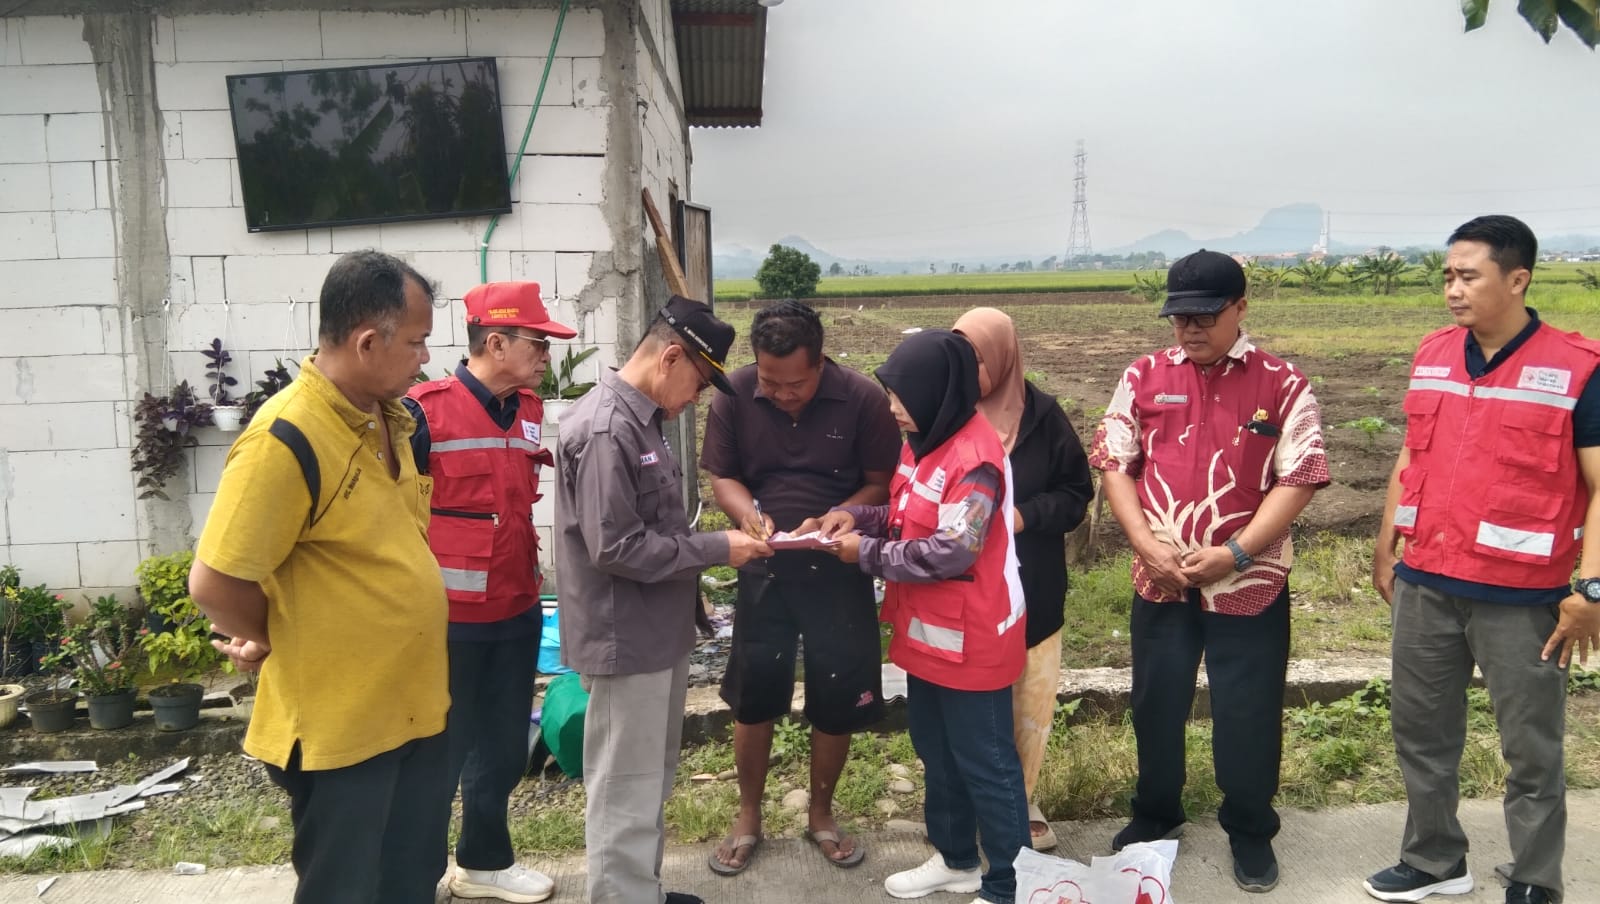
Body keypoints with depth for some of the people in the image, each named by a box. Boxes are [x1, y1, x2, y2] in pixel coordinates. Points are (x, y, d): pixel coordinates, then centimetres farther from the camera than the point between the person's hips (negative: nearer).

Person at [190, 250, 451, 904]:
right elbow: (213, 583, -20)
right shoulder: (287, 439, -22)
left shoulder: (386, 419, 5)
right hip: (340, 726, -7)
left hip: (415, 707, 8)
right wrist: (281, 645, -3)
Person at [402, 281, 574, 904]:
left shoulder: (531, 411, 5)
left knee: (503, 750, 18)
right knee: (437, 754, 8)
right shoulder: (425, 411, -16)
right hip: (445, 619, -6)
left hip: (516, 613, 6)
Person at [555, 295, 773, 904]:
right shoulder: (606, 429, -22)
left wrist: (710, 545, 6)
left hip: (656, 634, 10)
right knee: (626, 797, 4)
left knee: (652, 786, 22)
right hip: (626, 642, -10)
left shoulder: (638, 419, 10)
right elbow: (616, 548, -26)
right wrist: (717, 549, -18)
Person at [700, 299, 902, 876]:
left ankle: (821, 815, 31)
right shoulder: (735, 395, -10)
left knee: (837, 699, 8)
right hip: (764, 568, 1)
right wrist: (747, 512, -23)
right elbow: (723, 477, -1)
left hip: (838, 569, -1)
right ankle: (748, 818, 30)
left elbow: (883, 483, -8)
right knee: (752, 695, 10)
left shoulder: (862, 398, -15)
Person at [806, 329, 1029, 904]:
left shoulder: (975, 457, -24)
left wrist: (866, 552, -18)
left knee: (985, 764, 5)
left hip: (970, 641, -10)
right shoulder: (923, 442, 6)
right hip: (926, 633, 10)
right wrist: (857, 517, -1)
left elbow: (948, 552, -27)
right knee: (937, 752, 22)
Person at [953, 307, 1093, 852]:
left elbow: (1077, 492, -1)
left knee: (1032, 703, 14)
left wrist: (1025, 515, -16)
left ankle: (1021, 802, 35)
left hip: (1032, 591, 1)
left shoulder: (1042, 414, -7)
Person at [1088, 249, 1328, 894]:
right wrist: (1147, 545, -11)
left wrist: (1235, 553, -17)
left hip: (1250, 583, -2)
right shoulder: (1143, 378, 2)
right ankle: (1156, 813, 36)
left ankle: (1250, 832, 30)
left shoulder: (1282, 385, -5)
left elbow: (1298, 480, -8)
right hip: (1160, 581, 2)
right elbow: (1114, 464, 1)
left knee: (1248, 713, 9)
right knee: (1156, 703, 15)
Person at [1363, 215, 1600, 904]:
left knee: (1531, 748, 11)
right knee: (1421, 730, 16)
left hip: (1522, 599, -5)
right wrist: (1384, 552, 13)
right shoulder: (1432, 355, 6)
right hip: (1425, 587, 5)